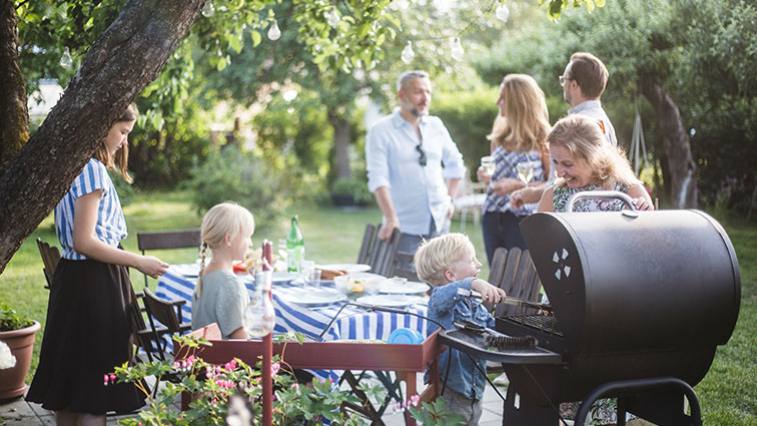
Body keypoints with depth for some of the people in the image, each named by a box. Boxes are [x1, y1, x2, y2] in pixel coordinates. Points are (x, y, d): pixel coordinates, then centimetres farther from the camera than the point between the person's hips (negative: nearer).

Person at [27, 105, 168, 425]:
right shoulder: (92, 170, -15)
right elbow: (84, 242, -20)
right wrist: (139, 262, -14)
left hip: (72, 276, 10)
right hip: (94, 283, -10)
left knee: (68, 385, 15)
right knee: (95, 389, -3)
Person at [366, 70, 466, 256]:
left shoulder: (435, 125, 9)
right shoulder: (381, 131, -6)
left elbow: (455, 163, 21)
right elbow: (378, 178, -15)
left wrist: (449, 199, 13)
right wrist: (390, 218, -24)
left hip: (439, 222, 5)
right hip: (405, 227, -5)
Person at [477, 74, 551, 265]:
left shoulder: (540, 140, -6)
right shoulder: (500, 136, 12)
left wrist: (518, 185, -15)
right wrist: (486, 176, 4)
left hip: (523, 219, -6)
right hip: (492, 217, 6)